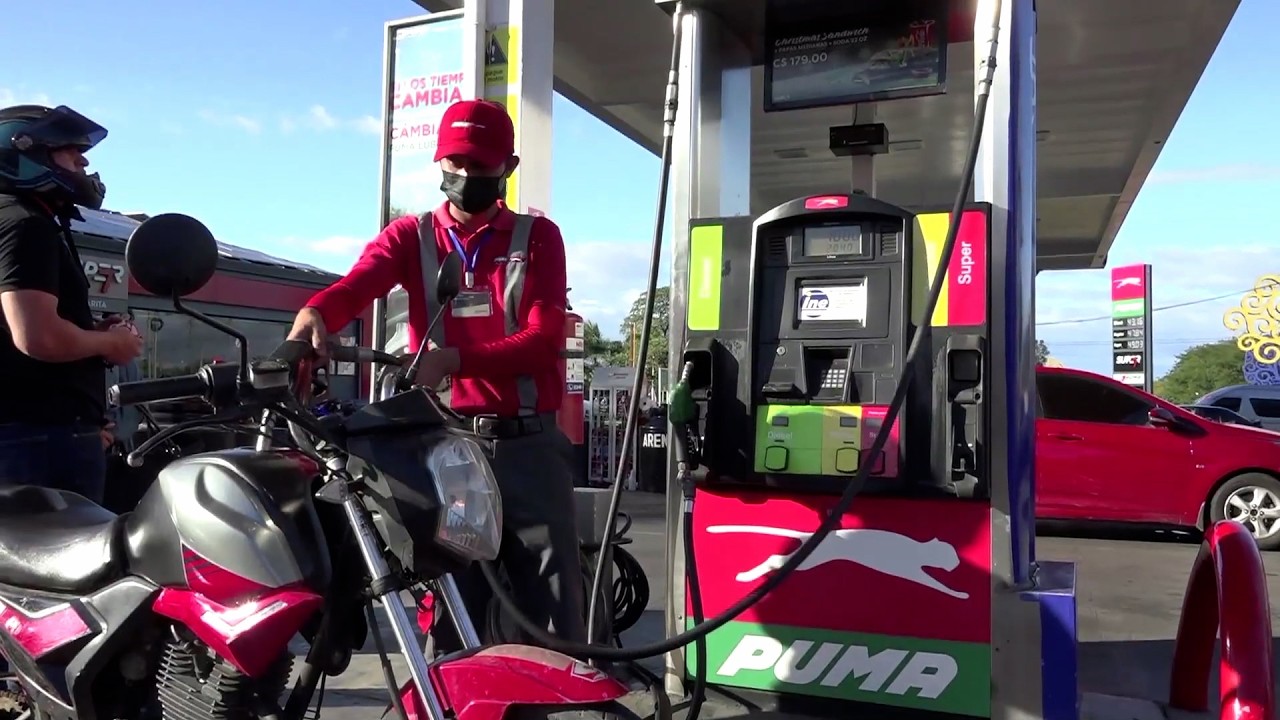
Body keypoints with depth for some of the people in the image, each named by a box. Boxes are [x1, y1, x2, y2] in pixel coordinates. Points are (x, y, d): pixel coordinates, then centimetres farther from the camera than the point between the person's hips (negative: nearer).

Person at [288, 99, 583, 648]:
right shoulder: (411, 236, 12)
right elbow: (355, 285, -9)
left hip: (527, 444, -1)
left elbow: (545, 340, -5)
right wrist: (314, 313, -33)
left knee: (555, 610, 2)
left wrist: (455, 360, -21)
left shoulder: (537, 236, 9)